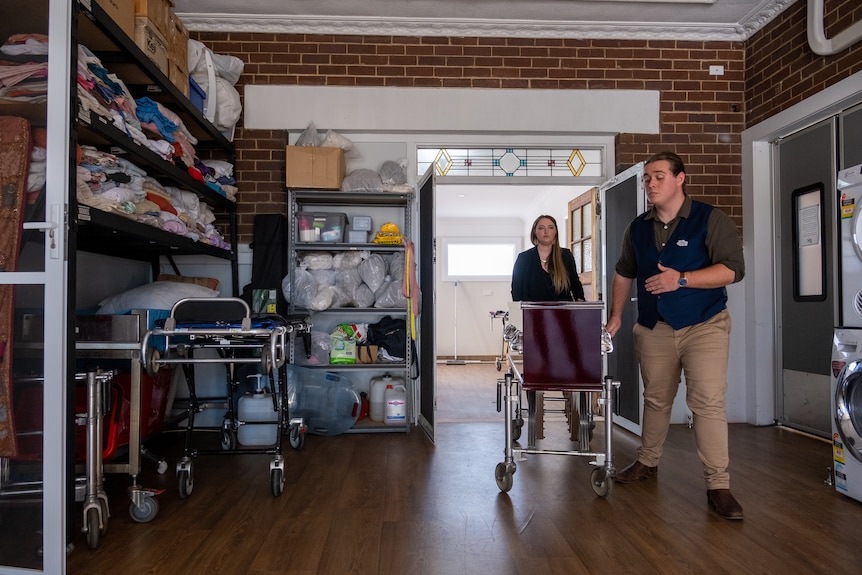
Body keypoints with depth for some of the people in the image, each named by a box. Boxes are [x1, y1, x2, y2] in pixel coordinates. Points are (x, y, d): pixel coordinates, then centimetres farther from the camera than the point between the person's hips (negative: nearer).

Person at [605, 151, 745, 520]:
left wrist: (681, 279, -25)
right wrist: (616, 315, 15)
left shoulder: (710, 220, -7)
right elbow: (624, 273, 19)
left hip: (704, 326, -4)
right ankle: (647, 462, 32)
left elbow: (733, 269, -15)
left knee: (708, 402, -11)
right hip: (653, 328, 5)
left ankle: (718, 486, -3)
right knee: (655, 399, 15)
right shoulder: (638, 228, 9)